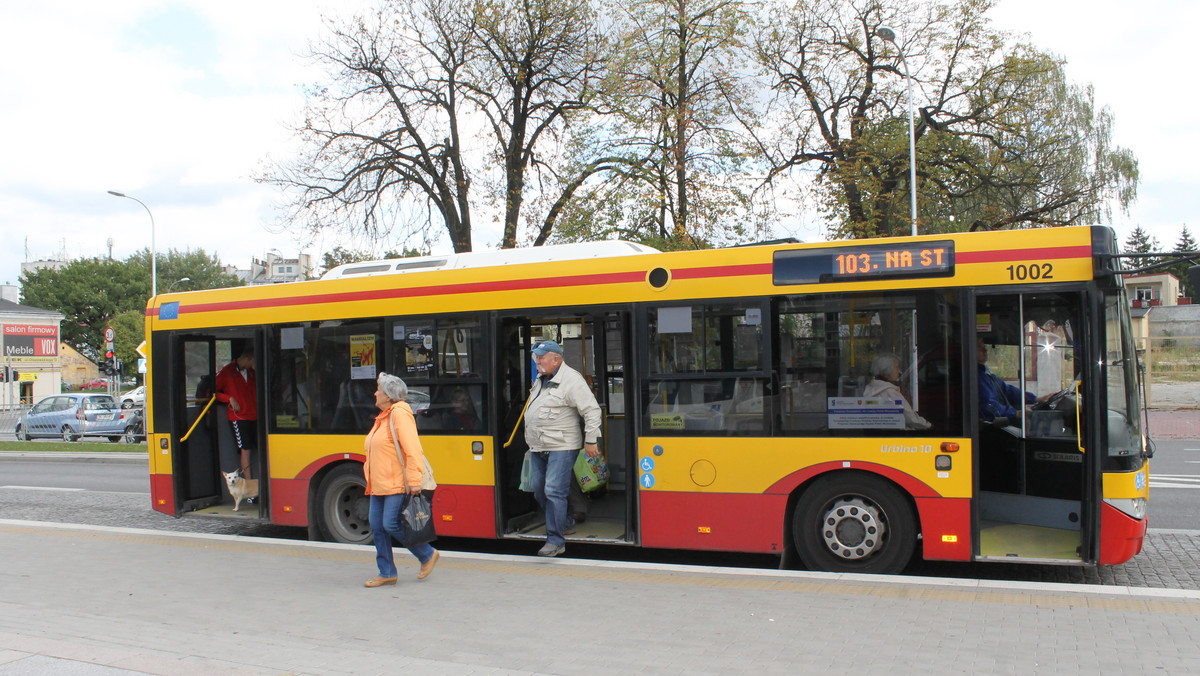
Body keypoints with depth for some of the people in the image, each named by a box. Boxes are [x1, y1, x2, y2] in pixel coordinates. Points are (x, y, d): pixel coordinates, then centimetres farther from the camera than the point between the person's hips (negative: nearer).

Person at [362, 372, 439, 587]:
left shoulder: (400, 414, -13)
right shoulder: (383, 417, 18)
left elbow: (412, 451, -19)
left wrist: (414, 481, -24)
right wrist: (371, 481, 21)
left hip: (397, 485, -10)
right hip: (379, 485, 10)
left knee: (391, 524, -10)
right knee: (377, 526, 6)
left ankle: (428, 555, 8)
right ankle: (386, 573, 14)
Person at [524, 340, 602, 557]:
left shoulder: (571, 380, -13)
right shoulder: (541, 380, 15)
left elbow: (592, 410, -15)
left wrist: (591, 441, -16)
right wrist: (532, 440, 26)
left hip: (561, 447, -9)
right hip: (538, 448, 9)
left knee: (554, 492, -11)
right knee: (539, 490, 13)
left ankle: (556, 540, -4)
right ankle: (565, 522, 33)